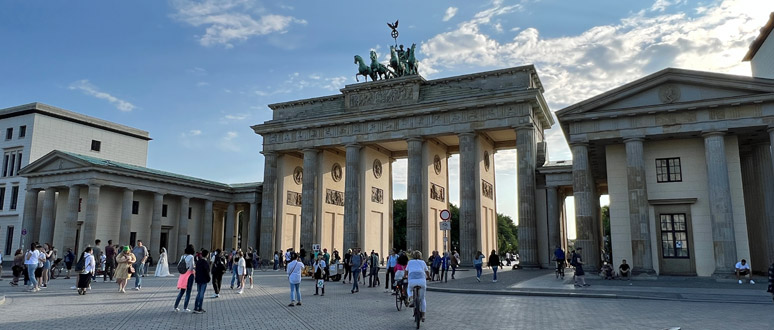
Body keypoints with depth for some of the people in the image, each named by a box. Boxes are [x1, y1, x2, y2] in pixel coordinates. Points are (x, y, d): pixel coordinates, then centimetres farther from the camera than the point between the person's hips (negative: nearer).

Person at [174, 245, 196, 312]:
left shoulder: (182, 256, 6)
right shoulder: (191, 257, -13)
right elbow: (191, 268, -17)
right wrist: (195, 267, 3)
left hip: (183, 275, 6)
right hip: (189, 274, -6)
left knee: (182, 291, 17)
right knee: (188, 291, 4)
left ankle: (176, 306, 16)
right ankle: (185, 307, 6)